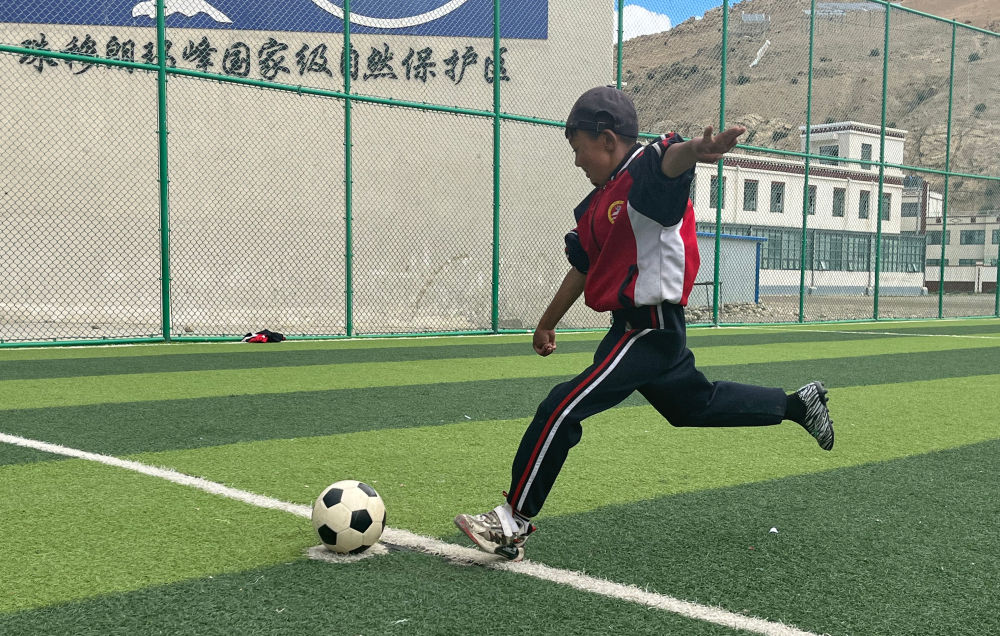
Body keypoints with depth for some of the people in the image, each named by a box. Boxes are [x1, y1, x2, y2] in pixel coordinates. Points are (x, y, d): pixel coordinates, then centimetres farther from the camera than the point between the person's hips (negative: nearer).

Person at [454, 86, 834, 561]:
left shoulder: (646, 173, -15)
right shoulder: (599, 203, 13)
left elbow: (669, 159, -41)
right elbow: (582, 267, 23)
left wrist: (696, 149, -64)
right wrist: (547, 324, 30)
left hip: (650, 329, -10)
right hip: (638, 326, 10)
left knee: (561, 411, -14)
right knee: (694, 405, 27)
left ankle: (513, 523, -6)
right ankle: (797, 404, 43)